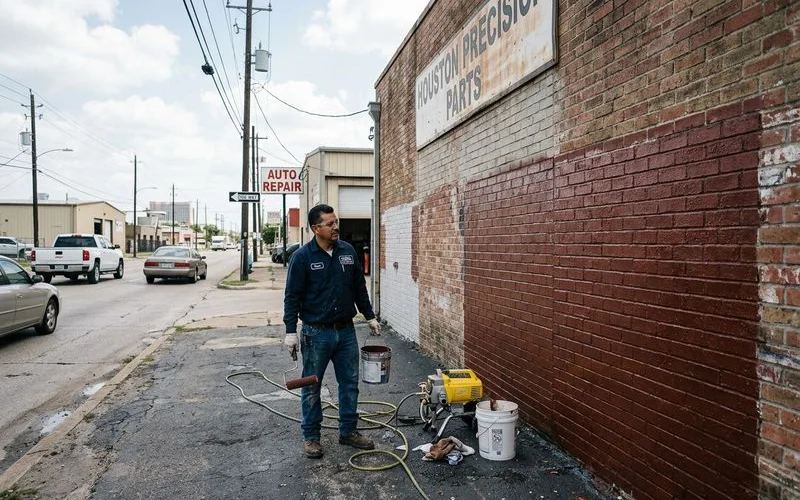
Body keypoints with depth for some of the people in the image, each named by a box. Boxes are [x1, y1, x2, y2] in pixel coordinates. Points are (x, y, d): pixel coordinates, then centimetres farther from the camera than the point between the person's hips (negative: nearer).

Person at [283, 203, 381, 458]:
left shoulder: (348, 251, 3)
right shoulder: (302, 256, -10)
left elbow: (360, 288, 12)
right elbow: (292, 296, -9)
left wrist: (370, 316, 13)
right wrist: (291, 331, -13)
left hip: (346, 330, 5)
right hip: (316, 333, -4)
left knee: (350, 383, 12)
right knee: (312, 387, 8)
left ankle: (349, 431, 27)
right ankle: (311, 436, 23)